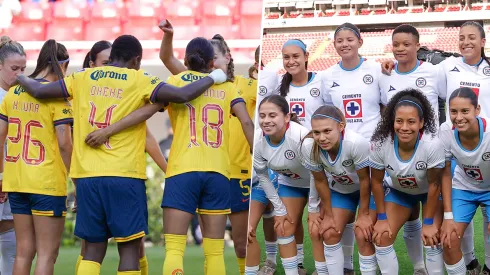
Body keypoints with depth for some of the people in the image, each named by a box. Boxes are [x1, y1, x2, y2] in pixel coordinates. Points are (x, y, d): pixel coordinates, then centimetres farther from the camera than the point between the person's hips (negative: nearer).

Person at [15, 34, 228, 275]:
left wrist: (21, 79, 33)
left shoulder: (83, 78, 10)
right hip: (125, 176, -4)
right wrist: (212, 78, 5)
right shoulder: (139, 81, -1)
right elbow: (182, 95, -12)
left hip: (87, 176, 4)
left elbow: (38, 91, 11)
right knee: (129, 249, 2)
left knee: (93, 250, 11)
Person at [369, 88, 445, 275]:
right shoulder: (380, 143, -30)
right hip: (399, 191, 2)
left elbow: (434, 185, -22)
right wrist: (382, 218, -8)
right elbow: (376, 182, -12)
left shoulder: (432, 145, -37)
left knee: (431, 239, -15)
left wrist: (429, 222, -16)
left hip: (430, 192, -2)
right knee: (381, 237, -7)